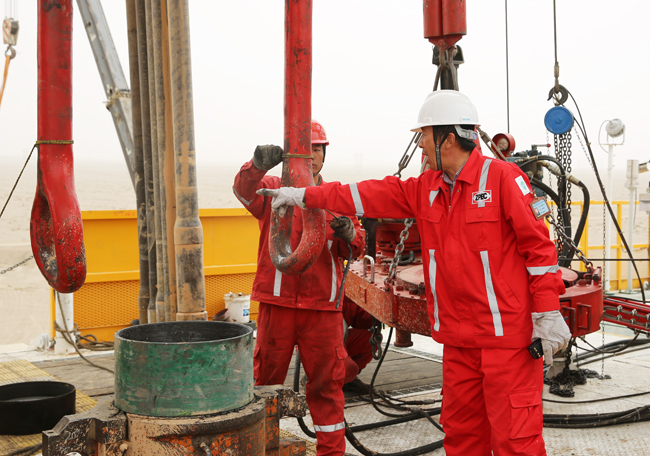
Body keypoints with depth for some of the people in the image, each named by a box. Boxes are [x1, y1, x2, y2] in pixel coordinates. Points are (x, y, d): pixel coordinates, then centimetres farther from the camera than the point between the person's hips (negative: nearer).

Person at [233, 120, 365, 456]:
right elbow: (244, 189, -19)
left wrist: (348, 234, -16)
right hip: (278, 301, -2)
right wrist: (258, 164, -41)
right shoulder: (272, 189, 4)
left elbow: (354, 249, 8)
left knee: (327, 380, 7)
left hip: (323, 304, 2)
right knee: (266, 377, 7)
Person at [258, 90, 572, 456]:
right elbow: (369, 196, 18)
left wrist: (548, 314, -12)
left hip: (506, 333, -7)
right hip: (459, 339, 7)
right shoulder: (426, 189, 13)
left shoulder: (503, 177, -8)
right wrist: (303, 196, 21)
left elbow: (538, 244, -9)